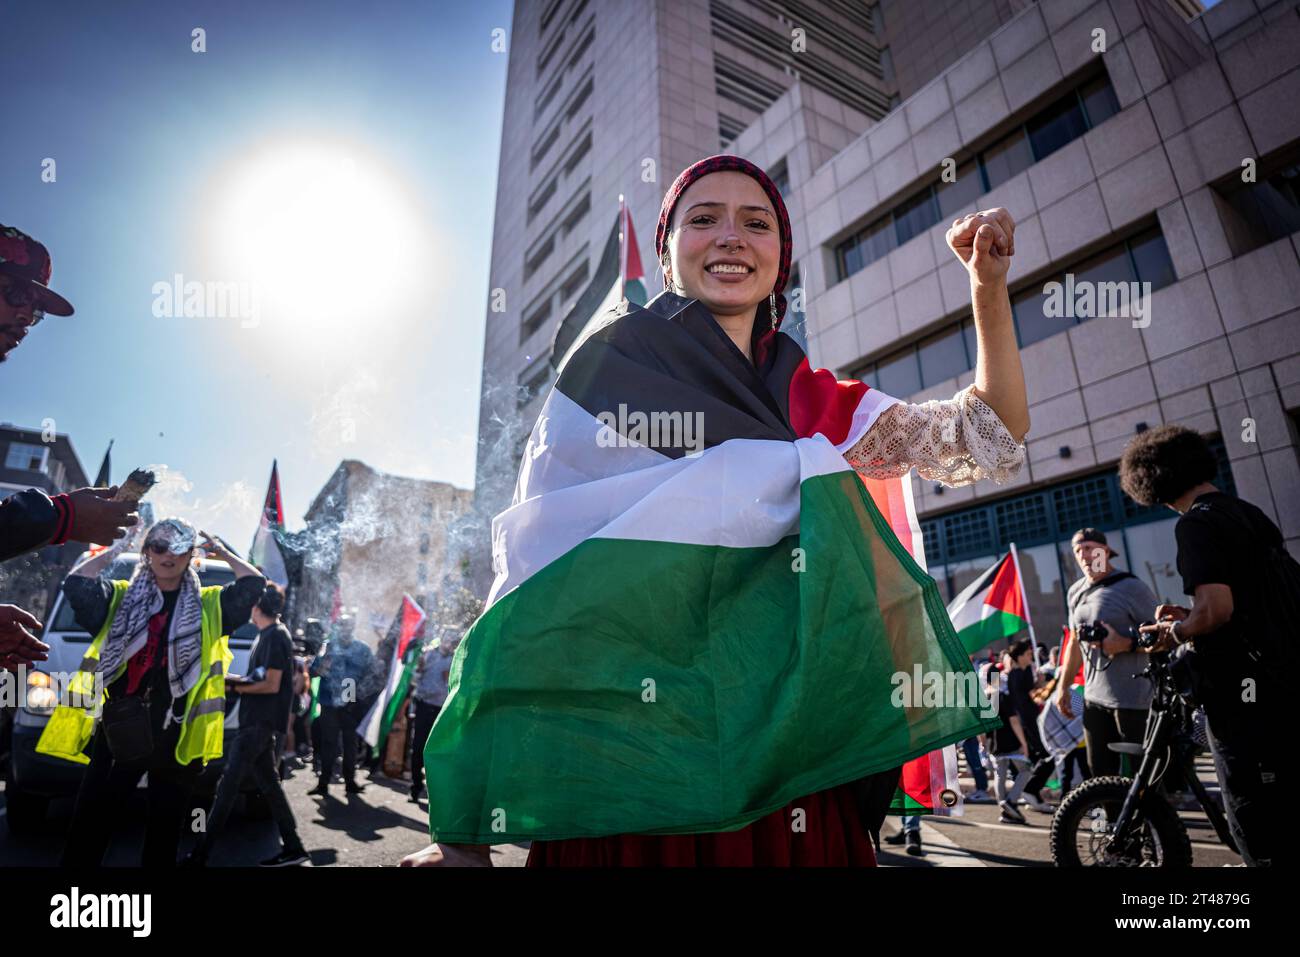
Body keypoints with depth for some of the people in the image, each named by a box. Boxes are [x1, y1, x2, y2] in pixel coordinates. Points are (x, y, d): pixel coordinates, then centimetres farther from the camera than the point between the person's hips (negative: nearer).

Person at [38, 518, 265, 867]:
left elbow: (255, 585, -5)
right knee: (86, 835, 4)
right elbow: (75, 584, -6)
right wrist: (114, 550, 3)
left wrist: (222, 551, 5)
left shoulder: (210, 603, 6)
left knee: (164, 837, 13)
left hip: (177, 736, 0)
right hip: (118, 730, 0)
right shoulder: (120, 596, 9)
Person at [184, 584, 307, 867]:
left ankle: (200, 854, 3)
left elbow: (271, 685, -18)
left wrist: (234, 686, -14)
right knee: (269, 784, 11)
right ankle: (292, 847, 16)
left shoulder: (275, 636, -14)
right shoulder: (269, 635, 17)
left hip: (260, 723, -10)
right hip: (258, 721, 10)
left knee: (228, 783, -5)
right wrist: (235, 680, 5)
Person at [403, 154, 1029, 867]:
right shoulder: (613, 365, -3)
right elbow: (531, 581, -9)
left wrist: (989, 289, -1)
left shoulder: (810, 399, 10)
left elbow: (990, 442, 13)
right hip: (628, 760, -4)